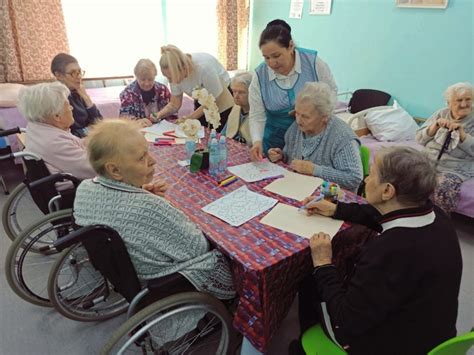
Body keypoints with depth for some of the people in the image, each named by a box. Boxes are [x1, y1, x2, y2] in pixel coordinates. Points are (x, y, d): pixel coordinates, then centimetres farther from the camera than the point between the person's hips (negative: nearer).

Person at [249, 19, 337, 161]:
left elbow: (331, 92, 0)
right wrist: (257, 141, -25)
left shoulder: (313, 61, -13)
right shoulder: (259, 75, -10)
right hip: (275, 140, 1)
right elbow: (257, 116, -8)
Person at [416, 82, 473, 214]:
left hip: (456, 169, -3)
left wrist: (461, 132, -22)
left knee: (443, 188, -34)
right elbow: (420, 139, 1)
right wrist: (435, 126, -15)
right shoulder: (441, 113, 7)